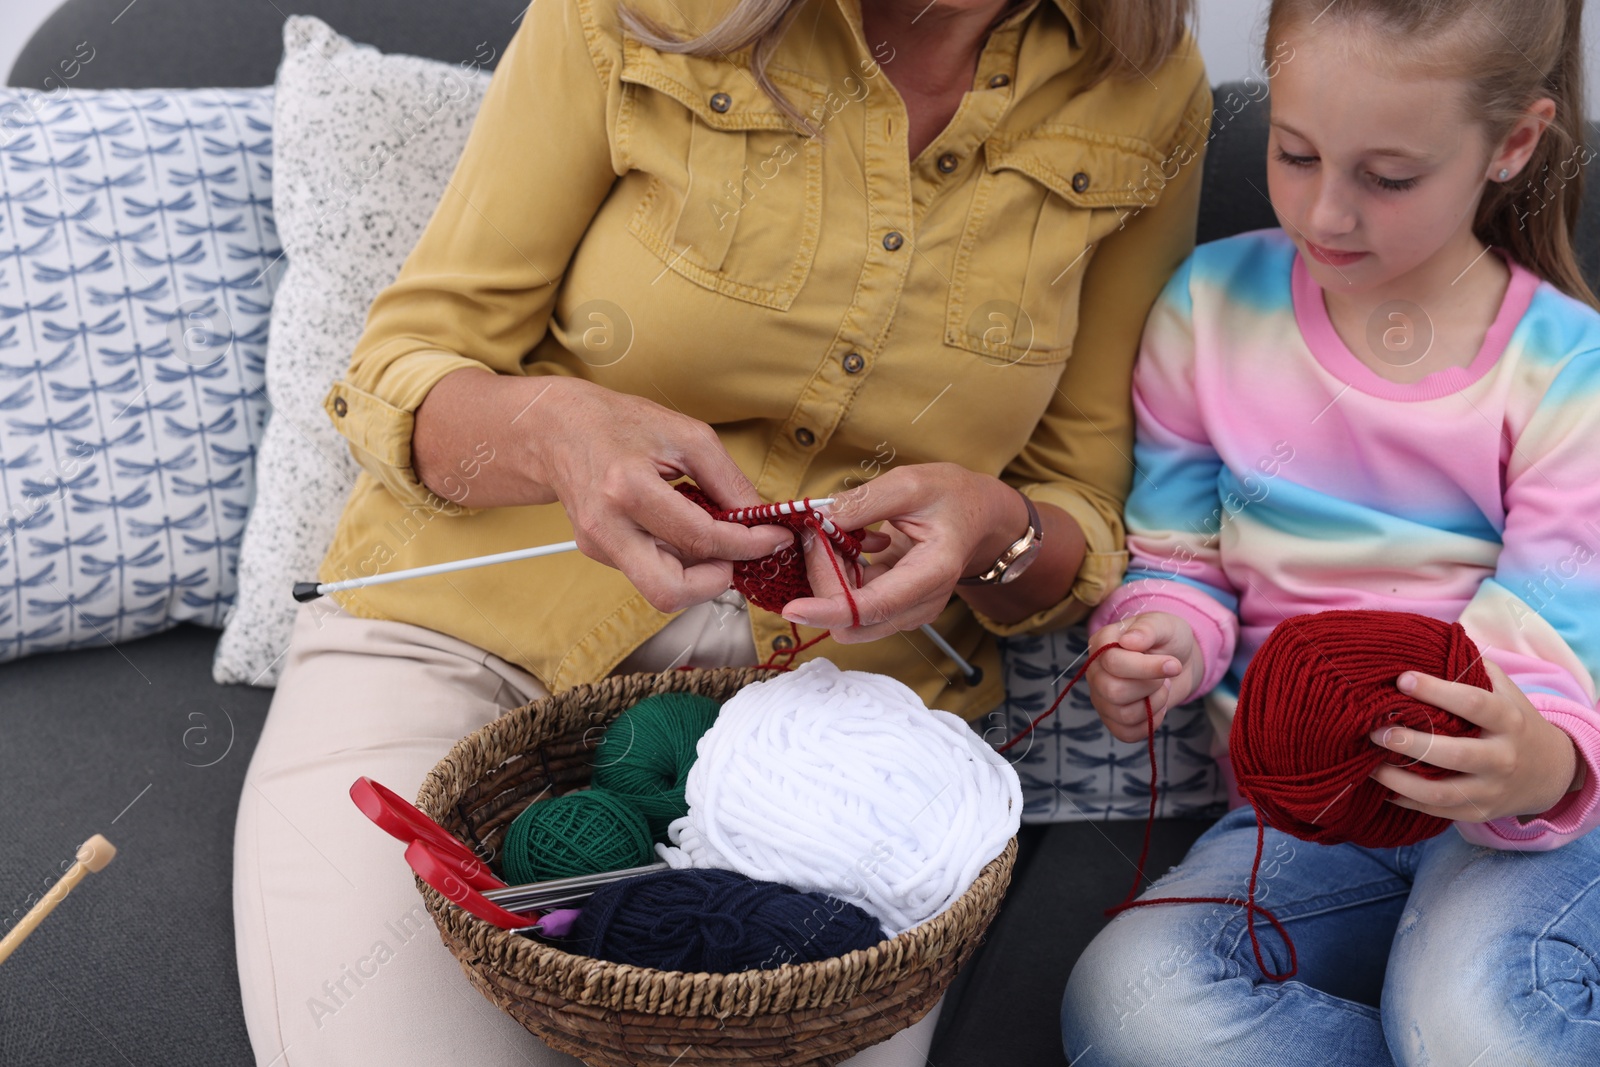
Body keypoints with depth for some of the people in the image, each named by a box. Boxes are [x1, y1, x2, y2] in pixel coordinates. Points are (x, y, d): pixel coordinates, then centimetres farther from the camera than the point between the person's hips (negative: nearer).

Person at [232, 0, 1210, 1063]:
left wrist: (999, 532, -18)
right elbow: (405, 372, -3)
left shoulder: (1149, 99, 0)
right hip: (472, 636, -1)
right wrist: (549, 427, -27)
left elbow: (1088, 513, 7)